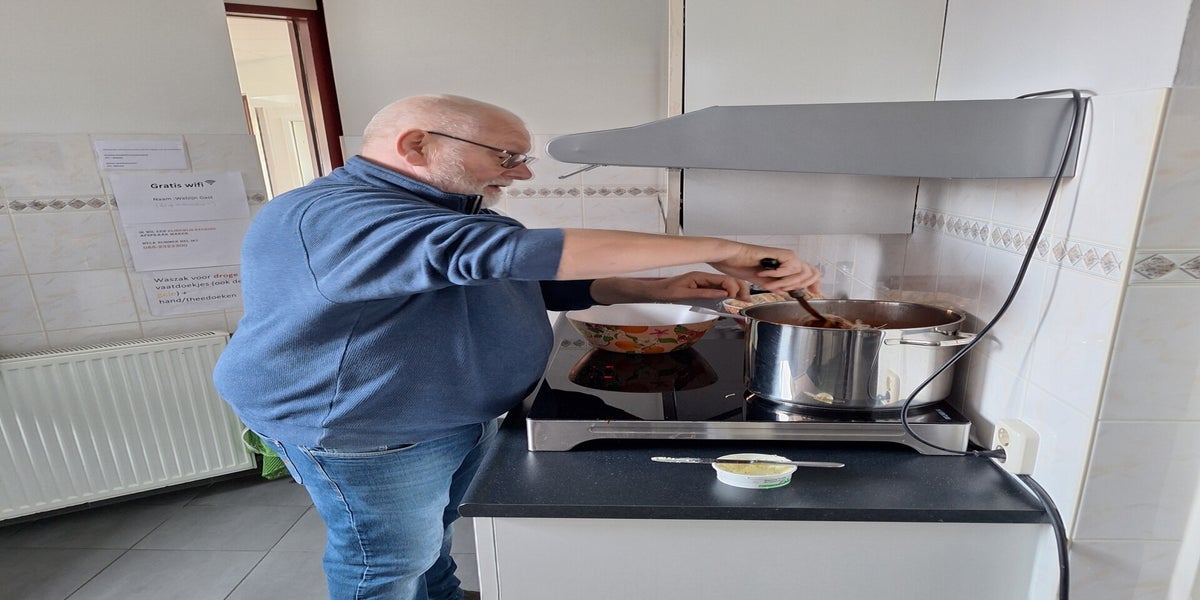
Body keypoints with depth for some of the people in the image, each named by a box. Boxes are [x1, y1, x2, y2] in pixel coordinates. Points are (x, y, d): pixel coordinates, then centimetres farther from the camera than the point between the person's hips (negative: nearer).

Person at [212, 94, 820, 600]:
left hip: (461, 417, 9)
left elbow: (549, 281, 7)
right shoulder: (330, 214, -28)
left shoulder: (459, 213, 6)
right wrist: (717, 249, -38)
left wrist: (656, 290, -9)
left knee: (435, 530, 26)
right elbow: (519, 253, -41)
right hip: (363, 431, -8)